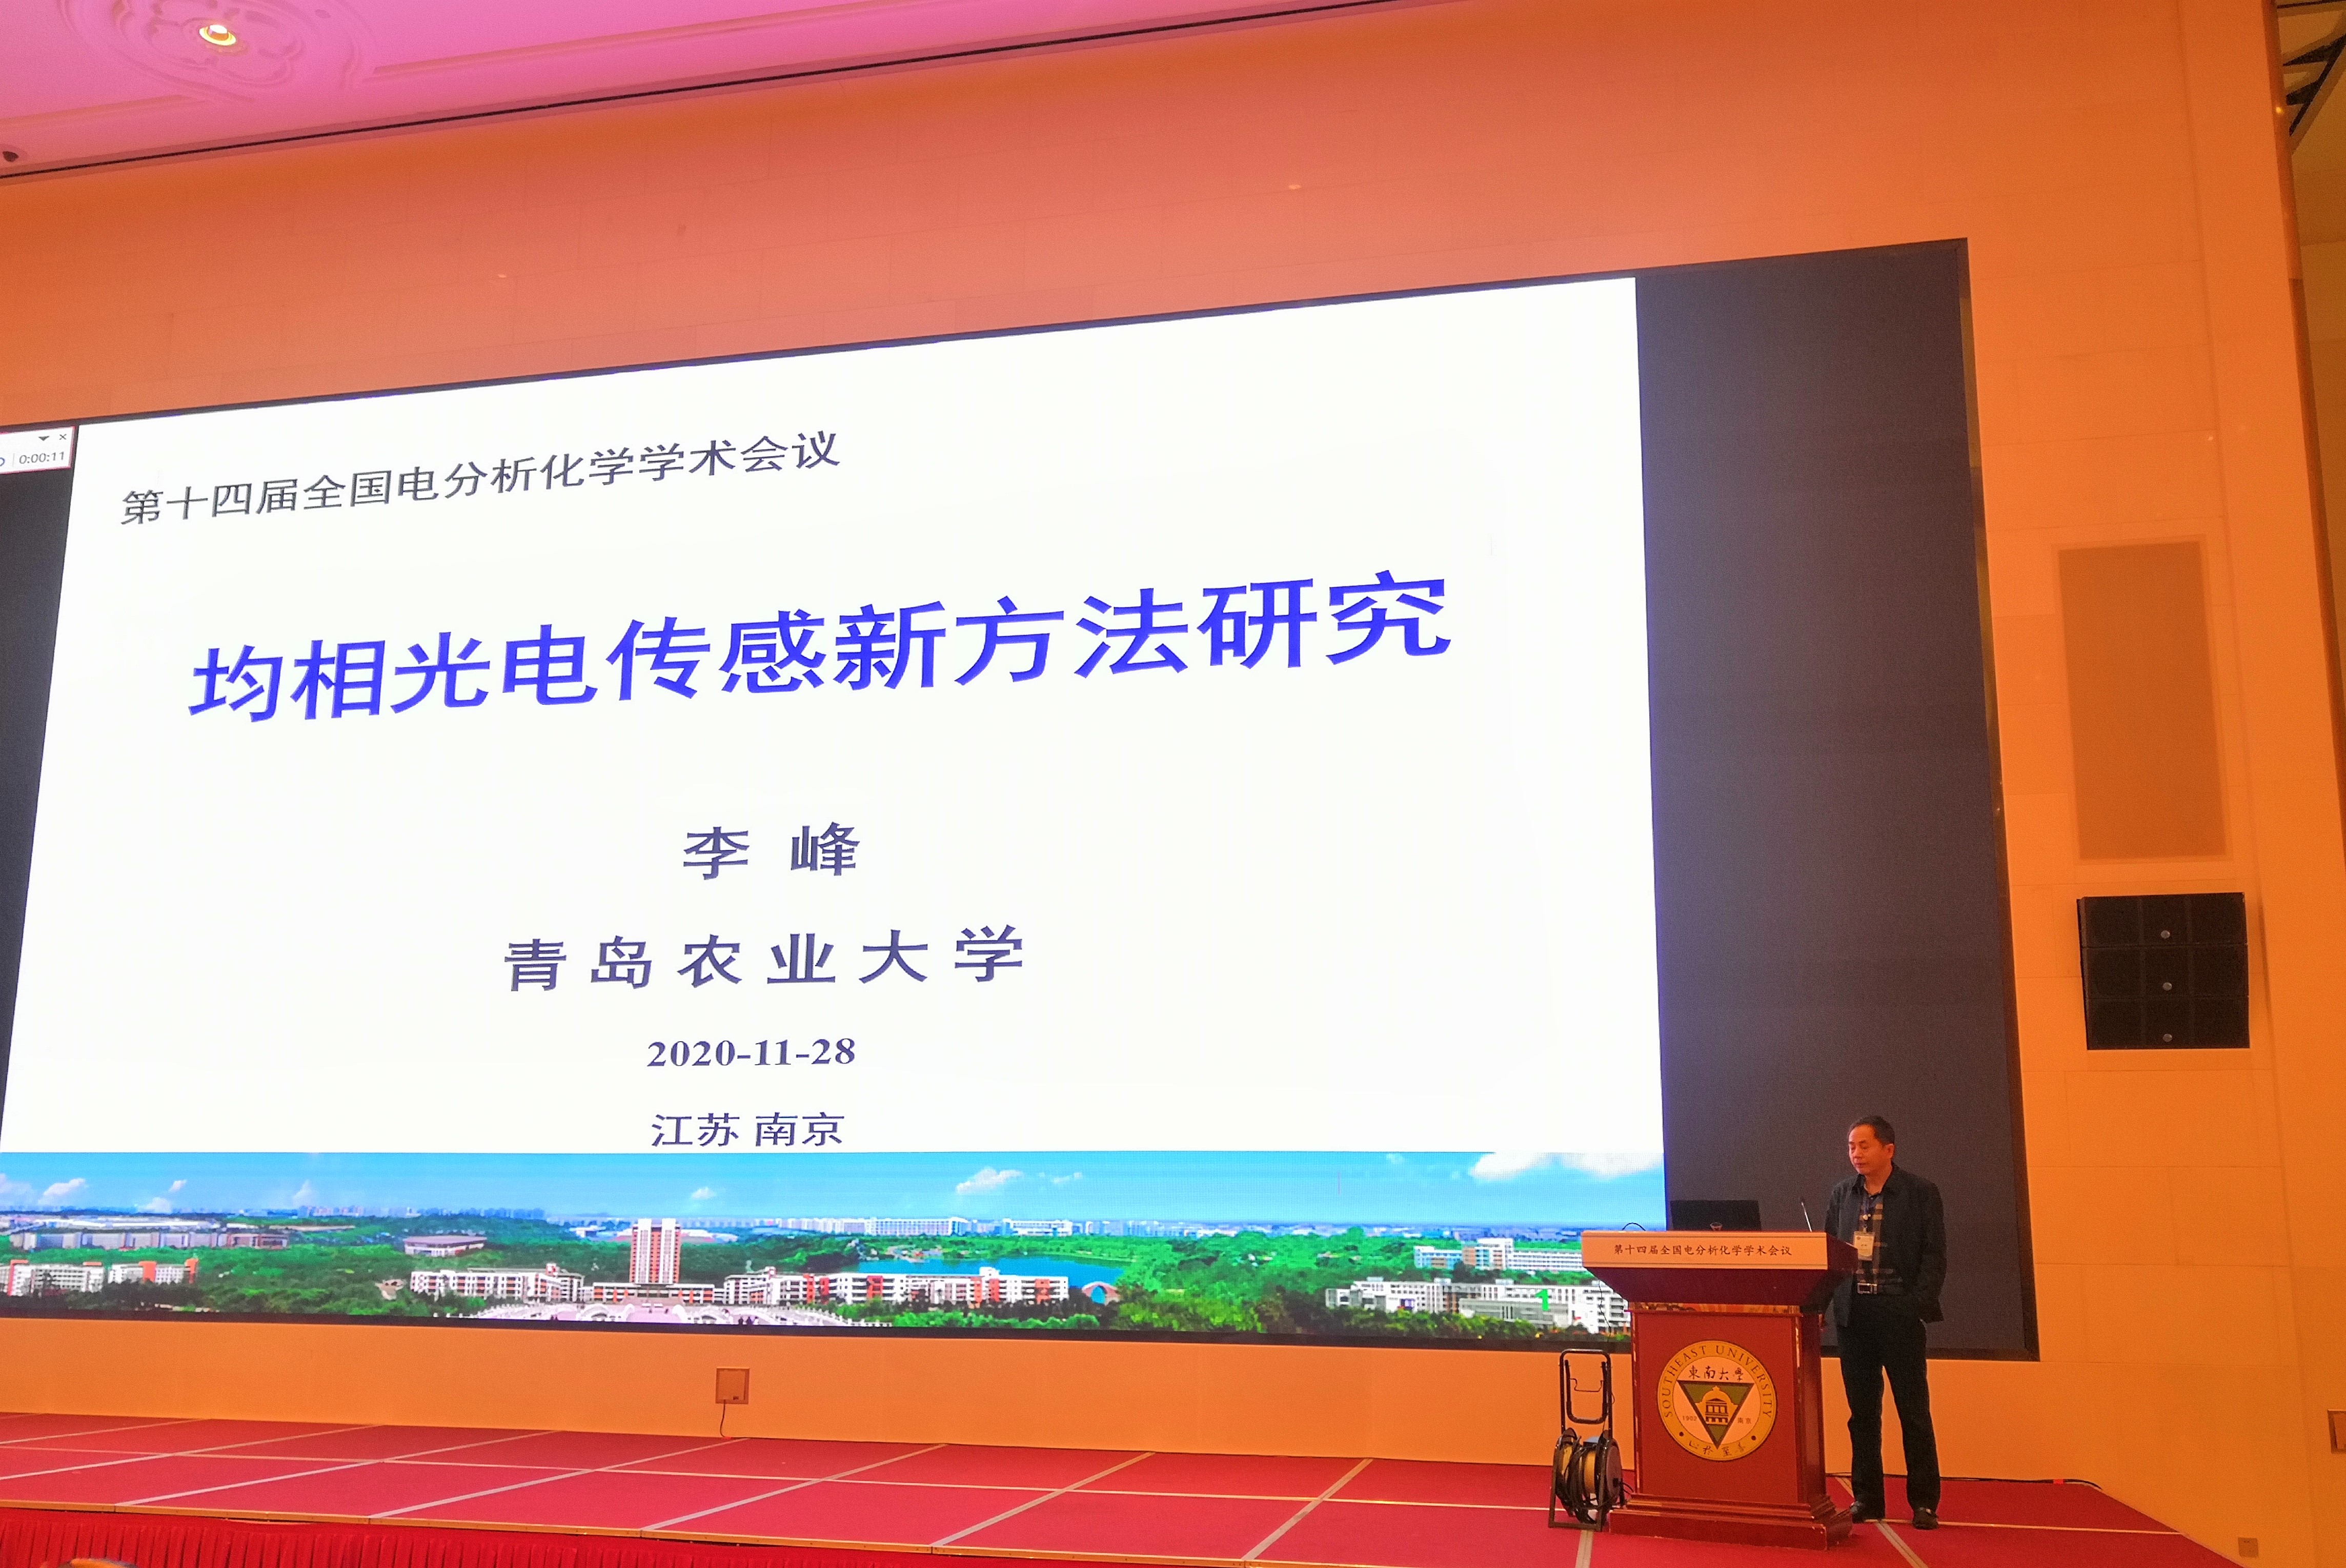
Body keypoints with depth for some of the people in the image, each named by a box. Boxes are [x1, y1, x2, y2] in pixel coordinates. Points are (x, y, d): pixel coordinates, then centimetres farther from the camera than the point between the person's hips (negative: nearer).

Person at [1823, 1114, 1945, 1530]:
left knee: (1913, 1410, 2)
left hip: (1899, 1313, -4)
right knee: (1862, 1412, 8)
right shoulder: (1842, 1195, 9)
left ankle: (1924, 1502, 10)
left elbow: (1934, 1257, -4)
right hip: (1853, 1313, 4)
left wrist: (1918, 1304, -16)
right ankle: (1866, 1499, 16)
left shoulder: (1921, 1194, -1)